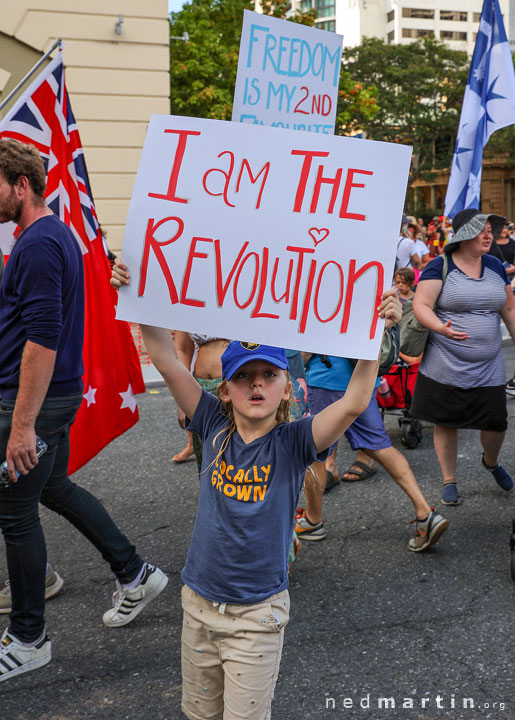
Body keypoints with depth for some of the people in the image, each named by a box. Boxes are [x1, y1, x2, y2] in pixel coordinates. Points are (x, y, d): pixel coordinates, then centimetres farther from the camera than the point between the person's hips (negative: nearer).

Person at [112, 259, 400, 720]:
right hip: (199, 602, 3)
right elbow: (168, 363, -10)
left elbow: (353, 403, -29)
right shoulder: (215, 428, -6)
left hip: (257, 615, -3)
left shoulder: (293, 443, -14)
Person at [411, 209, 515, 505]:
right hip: (445, 366, -4)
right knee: (446, 423, 5)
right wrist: (441, 328, -32)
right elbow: (421, 305, -15)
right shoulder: (440, 267, -7)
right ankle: (450, 481, 25)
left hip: (488, 367, 4)